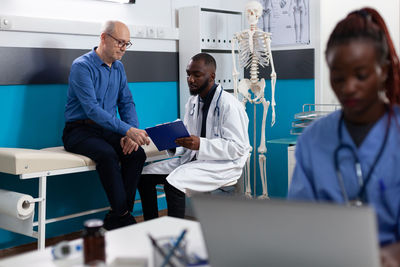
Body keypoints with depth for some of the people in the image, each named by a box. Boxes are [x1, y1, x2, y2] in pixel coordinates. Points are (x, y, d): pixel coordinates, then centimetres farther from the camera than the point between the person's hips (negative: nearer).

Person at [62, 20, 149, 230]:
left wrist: (133, 133, -11)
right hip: (79, 130, -6)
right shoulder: (82, 66, -13)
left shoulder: (118, 68, 12)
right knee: (108, 154, -35)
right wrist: (127, 130, -33)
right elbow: (92, 109, -24)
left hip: (108, 130, 6)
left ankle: (115, 220, -16)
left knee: (137, 152, -21)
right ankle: (123, 215, -24)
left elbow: (127, 103, 10)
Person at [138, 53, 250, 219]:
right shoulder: (192, 102, 12)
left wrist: (201, 144, -28)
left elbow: (238, 147, -19)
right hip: (192, 159, 9)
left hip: (222, 164, -8)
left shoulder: (229, 104, -14)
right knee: (145, 174, -3)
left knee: (173, 182, -31)